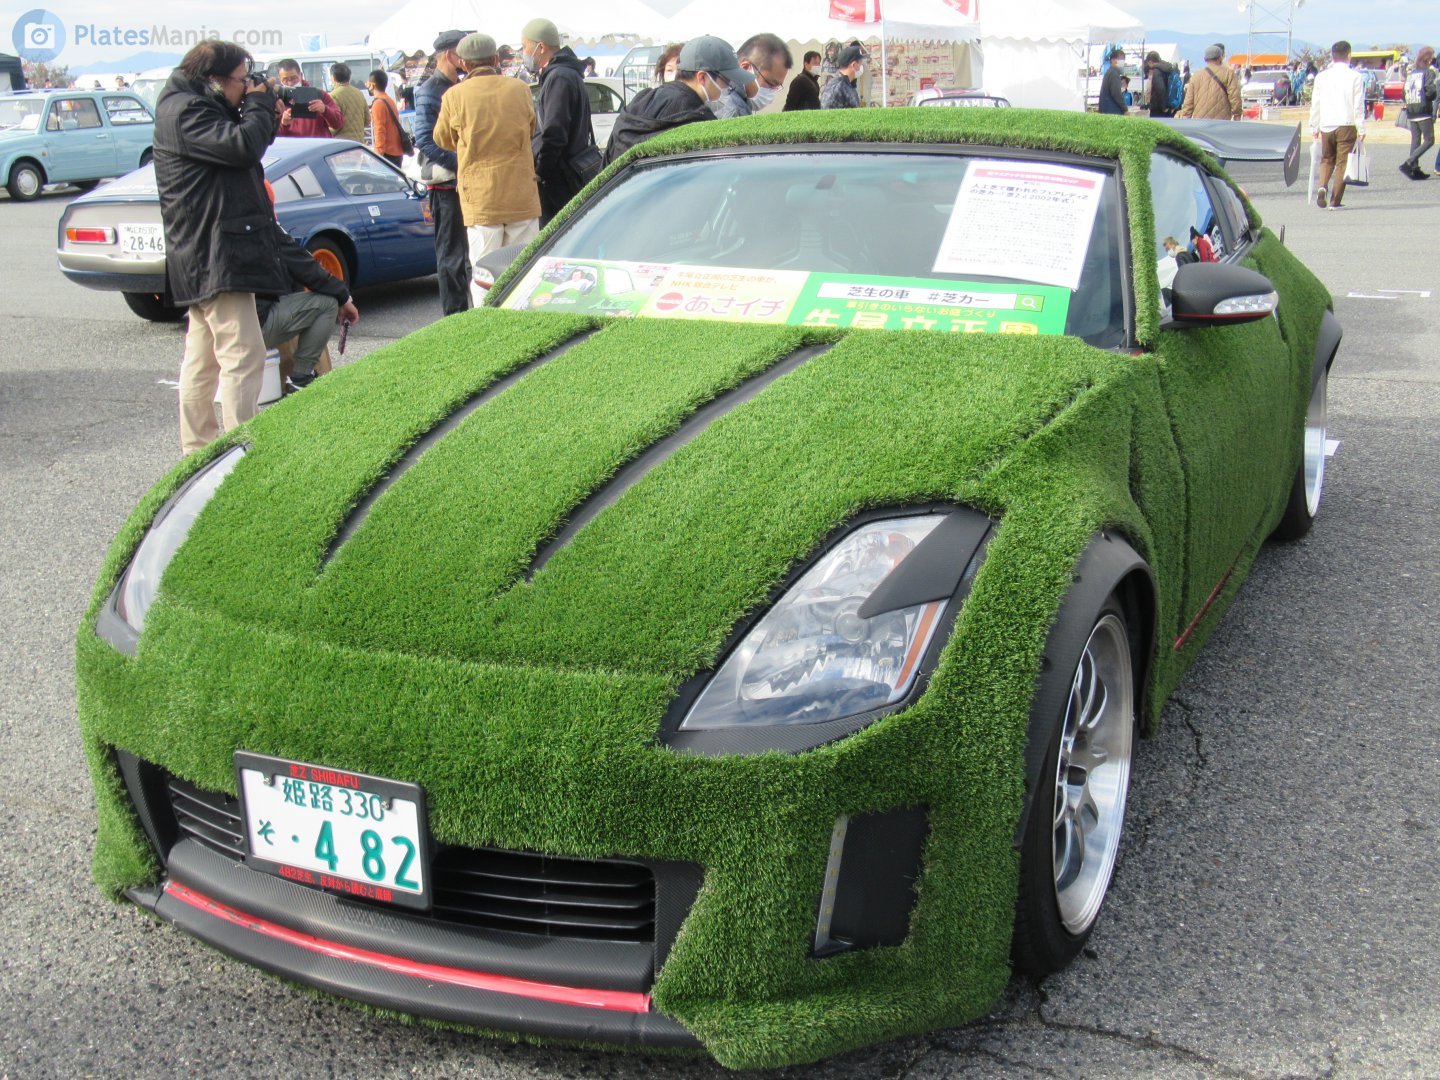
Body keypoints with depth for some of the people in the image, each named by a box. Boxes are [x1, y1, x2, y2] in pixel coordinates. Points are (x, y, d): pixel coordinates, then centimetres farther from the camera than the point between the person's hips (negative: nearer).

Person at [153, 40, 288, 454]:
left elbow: (244, 148, 23)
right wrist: (261, 104, -9)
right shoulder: (185, 111, -14)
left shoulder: (195, 107, 18)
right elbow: (241, 146, -25)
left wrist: (266, 120, 6)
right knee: (243, 356, -14)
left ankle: (197, 449, 23)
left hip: (205, 255, 11)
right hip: (215, 254, -11)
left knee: (203, 357, 15)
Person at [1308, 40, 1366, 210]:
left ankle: (1322, 186, -9)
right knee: (1342, 163, 4)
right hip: (1347, 125, -3)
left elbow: (1315, 104, 8)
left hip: (1326, 126, 3)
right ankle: (1334, 201, 1)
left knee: (1326, 159, 18)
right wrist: (1361, 129, -2)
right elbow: (1359, 105, -6)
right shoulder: (1355, 77, -4)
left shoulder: (1322, 76, 4)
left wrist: (1313, 126, 16)